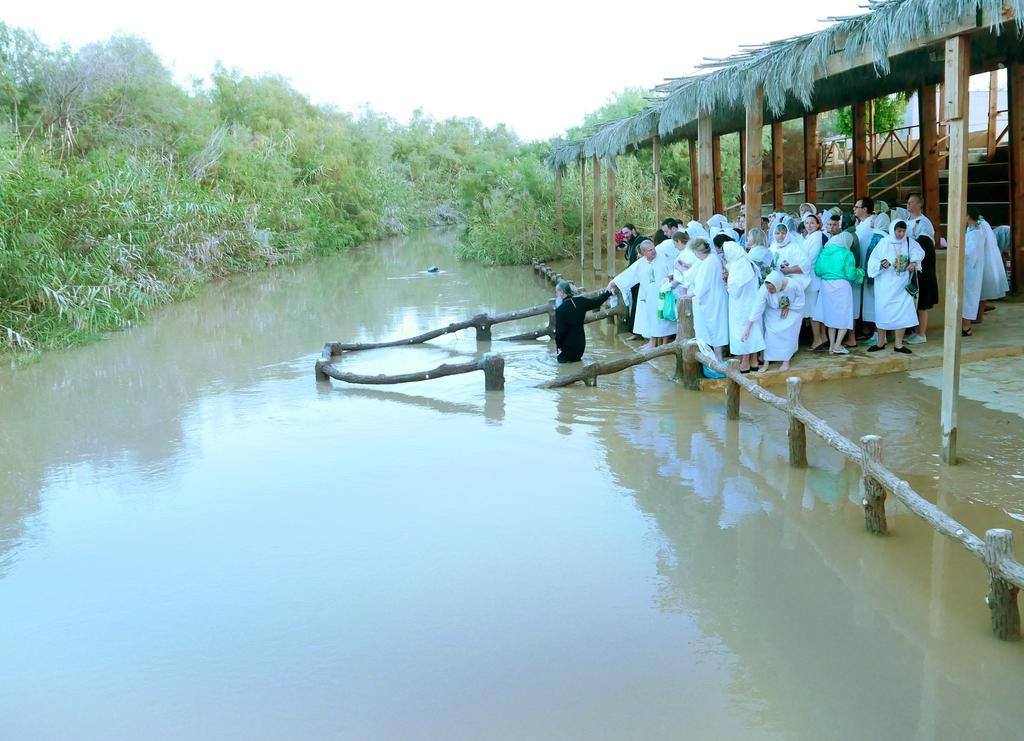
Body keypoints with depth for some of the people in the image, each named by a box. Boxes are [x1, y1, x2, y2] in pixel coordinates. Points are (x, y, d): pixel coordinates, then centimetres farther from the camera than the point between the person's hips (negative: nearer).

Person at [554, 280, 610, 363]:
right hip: (580, 344, 6)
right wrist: (608, 292, 26)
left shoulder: (560, 310, -24)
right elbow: (597, 302, 9)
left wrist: (557, 344, -5)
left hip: (568, 346, -6)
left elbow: (560, 331, -23)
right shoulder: (581, 301, -6)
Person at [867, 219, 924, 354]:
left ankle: (898, 344, 10)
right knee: (883, 312, 4)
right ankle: (880, 342, 19)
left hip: (902, 285, 2)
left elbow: (919, 252, 15)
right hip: (885, 285, -2)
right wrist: (881, 264, -27)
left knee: (902, 313, 0)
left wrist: (914, 262, -4)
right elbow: (873, 261, -7)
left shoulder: (909, 242, 0)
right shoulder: (884, 243, -7)